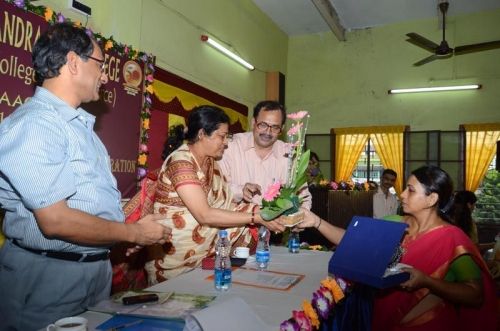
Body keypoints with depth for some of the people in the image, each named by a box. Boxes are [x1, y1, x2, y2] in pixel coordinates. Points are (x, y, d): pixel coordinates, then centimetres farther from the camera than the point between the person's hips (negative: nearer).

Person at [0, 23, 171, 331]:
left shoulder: (79, 124, 11)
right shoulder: (33, 124, -19)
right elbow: (55, 221, -26)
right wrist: (134, 233, -16)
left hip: (96, 268, 9)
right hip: (49, 275, -9)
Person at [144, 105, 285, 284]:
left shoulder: (209, 160, 5)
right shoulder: (181, 162, -19)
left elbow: (223, 203, -2)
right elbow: (205, 215, -25)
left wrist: (258, 211, -14)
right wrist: (256, 217, -25)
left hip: (202, 239, 7)